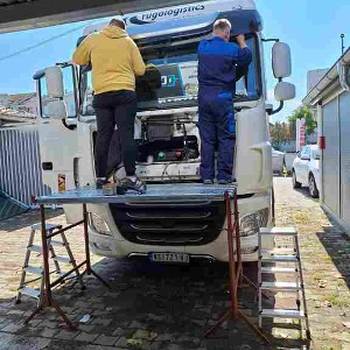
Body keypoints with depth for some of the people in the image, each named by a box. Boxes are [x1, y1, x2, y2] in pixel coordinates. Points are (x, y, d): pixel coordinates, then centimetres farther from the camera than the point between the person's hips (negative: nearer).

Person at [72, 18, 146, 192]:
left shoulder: (92, 39, 9)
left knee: (103, 136, 3)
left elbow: (77, 59, 19)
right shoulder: (128, 41, 10)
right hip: (125, 93, -1)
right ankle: (130, 176, -9)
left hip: (101, 94, 1)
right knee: (126, 134, -5)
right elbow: (140, 70, 10)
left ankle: (101, 177, 5)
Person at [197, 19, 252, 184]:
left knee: (207, 139, 6)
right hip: (223, 98, -4)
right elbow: (247, 57, 14)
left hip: (204, 97, 4)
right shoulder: (232, 49, -4)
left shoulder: (202, 46, 8)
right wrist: (241, 42, 30)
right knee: (226, 138, 3)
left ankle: (207, 175, 5)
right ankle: (224, 175, 0)